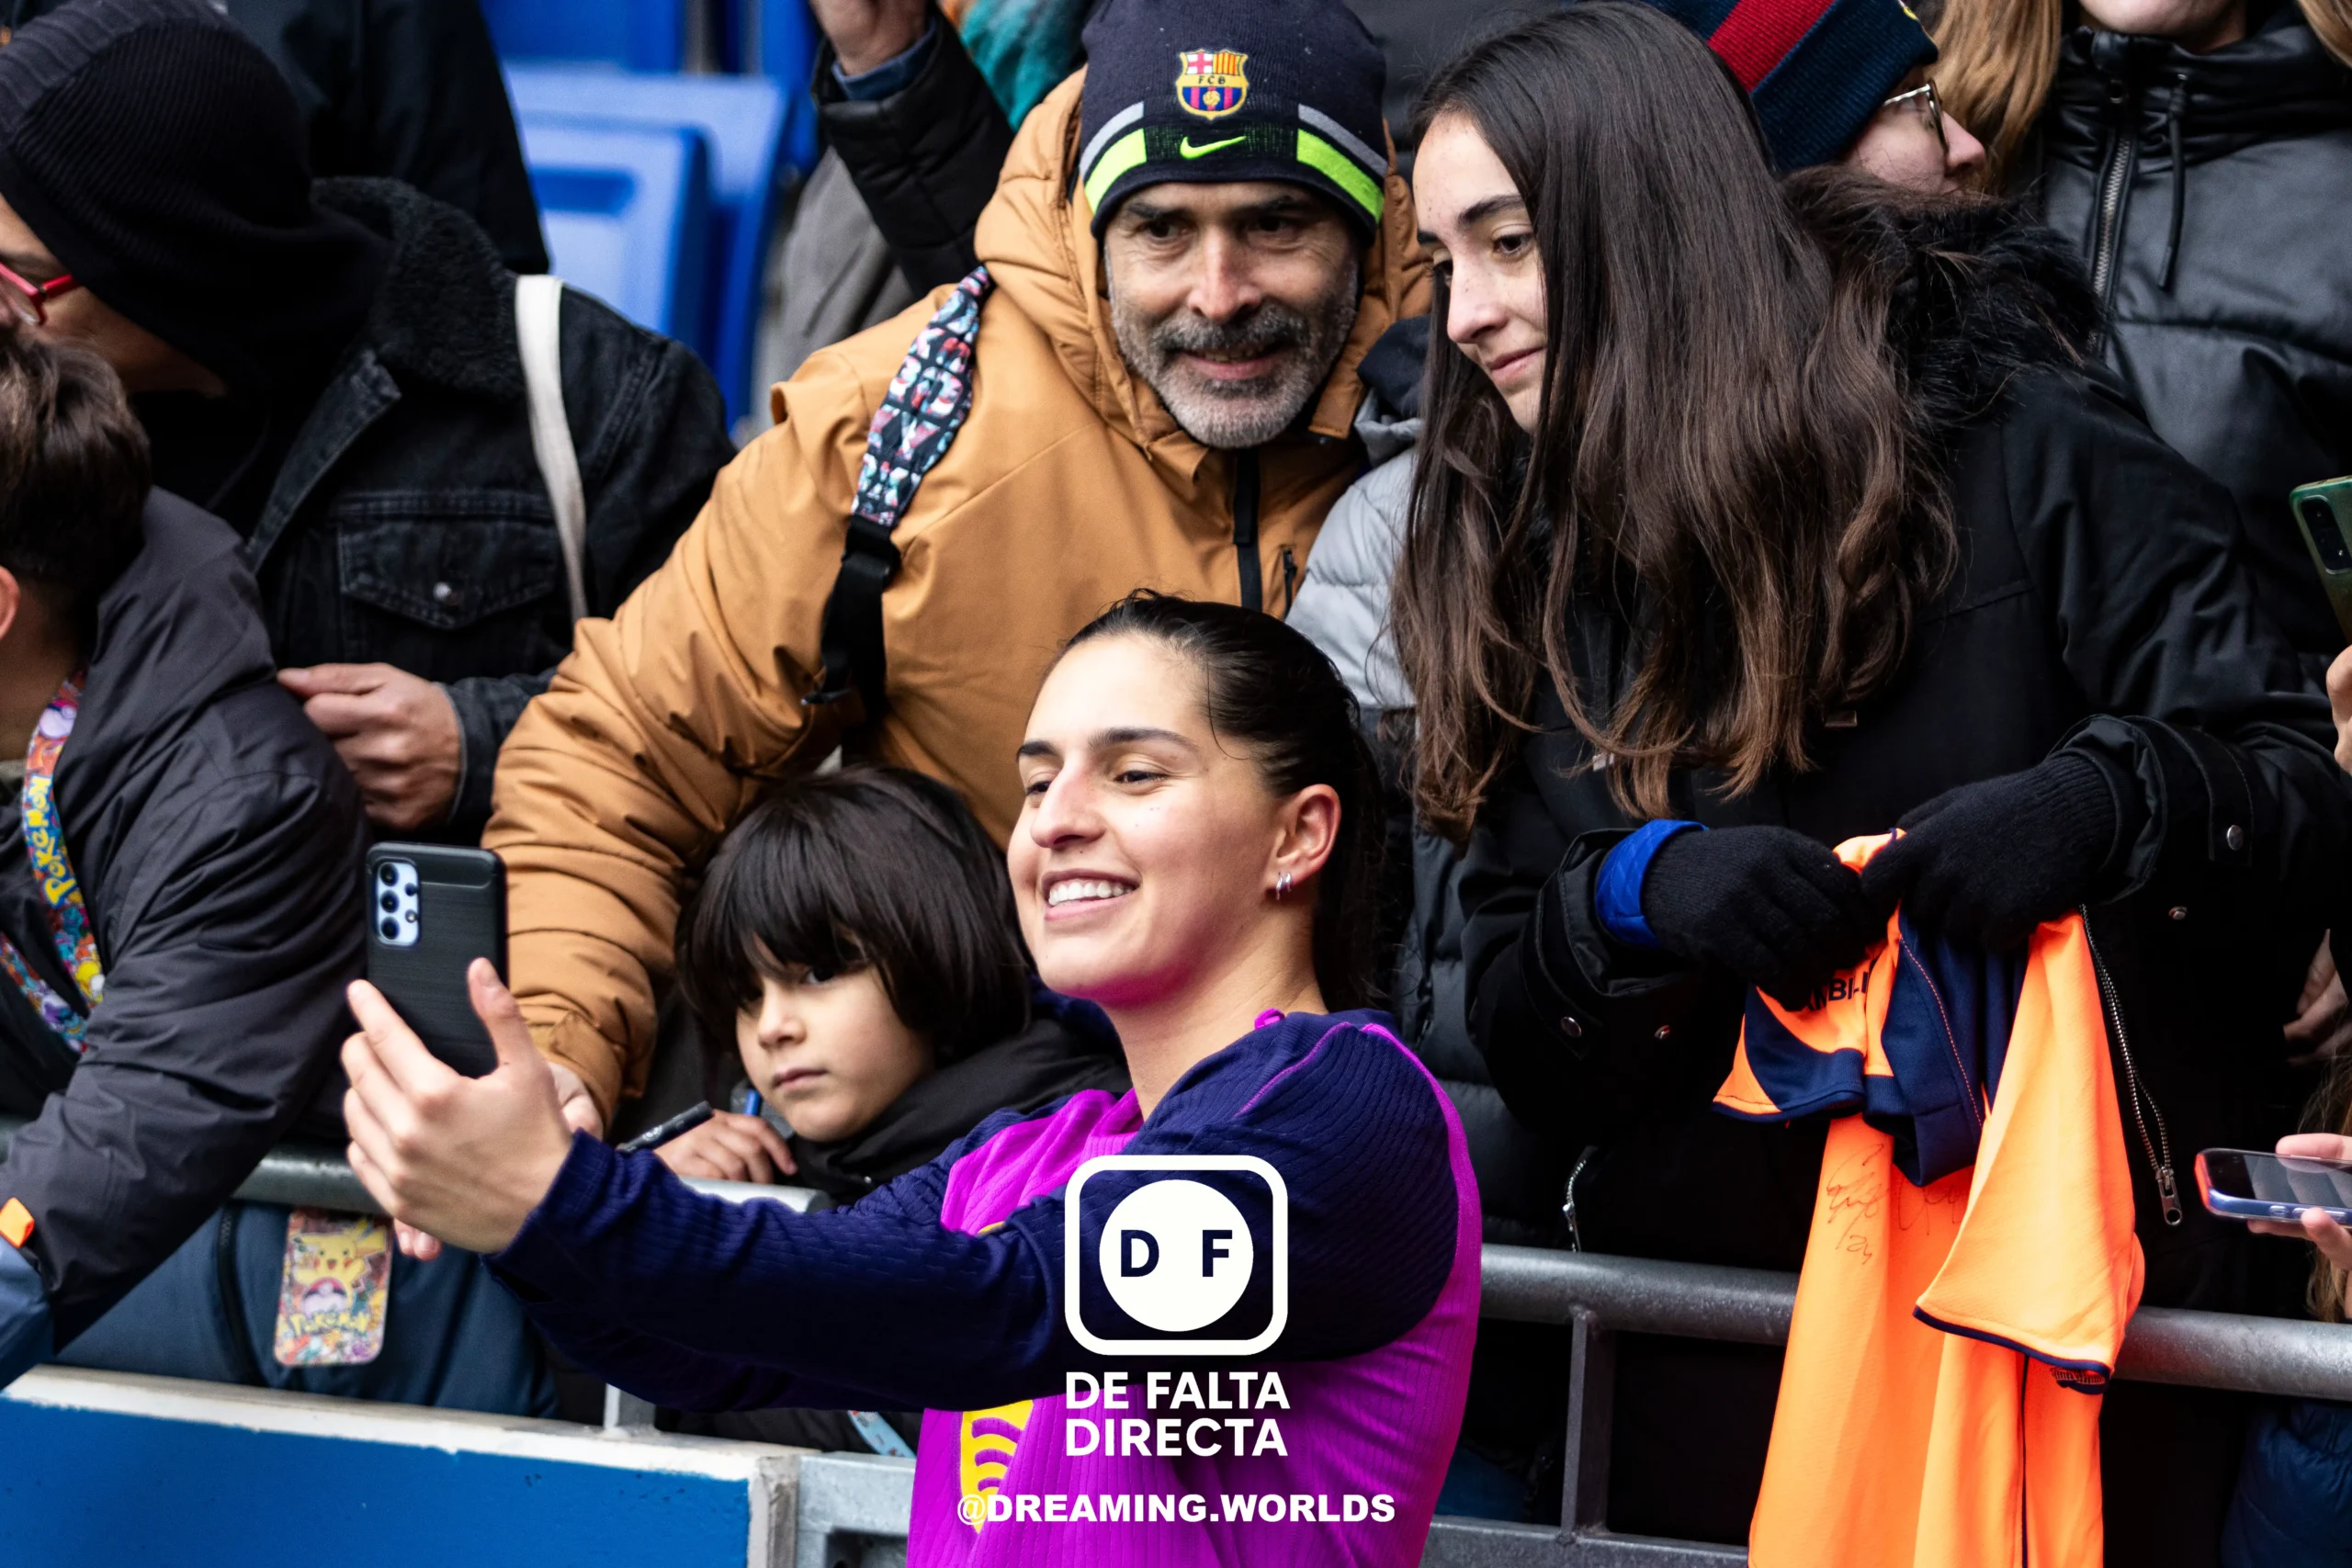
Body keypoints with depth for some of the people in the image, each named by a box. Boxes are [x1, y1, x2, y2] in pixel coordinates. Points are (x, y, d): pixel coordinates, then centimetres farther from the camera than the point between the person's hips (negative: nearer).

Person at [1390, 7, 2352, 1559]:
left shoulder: (2009, 446, -8)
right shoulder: (1527, 559, 7)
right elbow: (1507, 1013, 3)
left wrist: (2106, 808, -31)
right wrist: (1637, 898, -19)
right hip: (1711, 1348, 4)